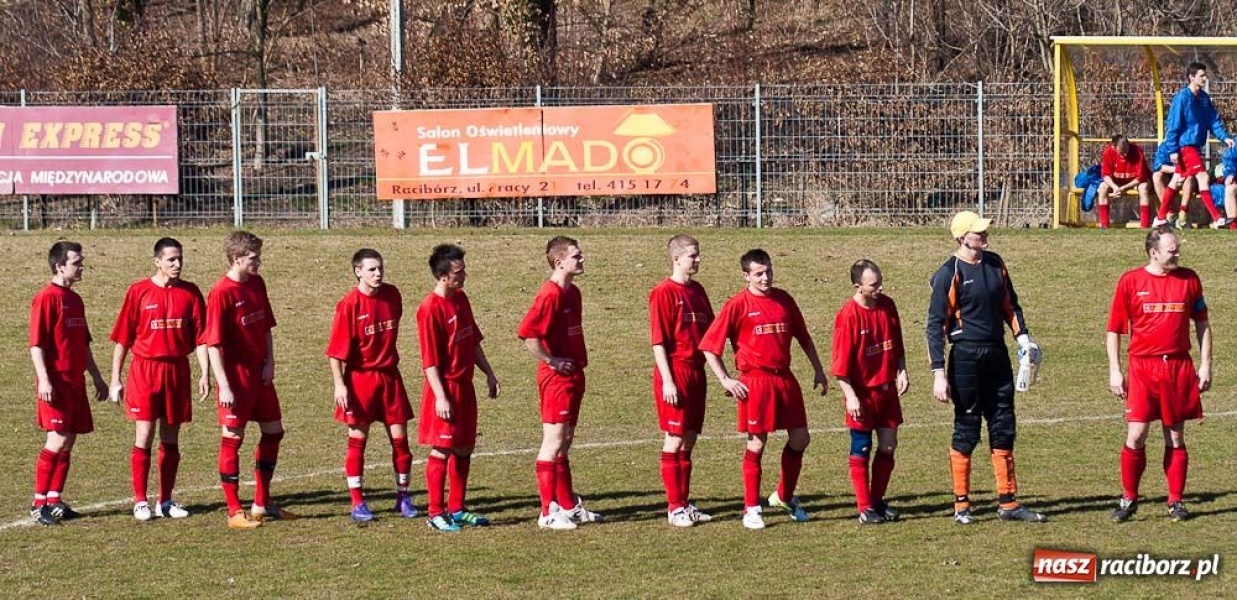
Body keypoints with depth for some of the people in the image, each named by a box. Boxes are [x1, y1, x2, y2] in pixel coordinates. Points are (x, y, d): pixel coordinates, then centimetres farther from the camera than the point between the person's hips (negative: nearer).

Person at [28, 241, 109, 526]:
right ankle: (39, 503, -8)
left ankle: (54, 500, 14)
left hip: (75, 382, 8)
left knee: (68, 441, 8)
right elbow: (36, 343, -14)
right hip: (56, 382, -8)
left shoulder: (75, 299, 16)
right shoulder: (46, 298, -9)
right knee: (58, 439, -13)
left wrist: (96, 377, 25)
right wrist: (44, 379, -22)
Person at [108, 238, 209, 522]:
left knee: (171, 438, 7)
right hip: (145, 369, -3)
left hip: (178, 370, 3)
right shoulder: (139, 291, -2)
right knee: (144, 436, -4)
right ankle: (140, 501, 2)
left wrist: (205, 373, -4)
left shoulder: (190, 293, 4)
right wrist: (115, 379, -1)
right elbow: (122, 338, 0)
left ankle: (166, 501, 15)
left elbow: (200, 336, 4)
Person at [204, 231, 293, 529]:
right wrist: (224, 386, -21)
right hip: (236, 376, -8)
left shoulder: (257, 284, 6)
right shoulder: (221, 293, -17)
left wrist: (270, 362, 3)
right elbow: (213, 344, -18)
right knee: (233, 439, -1)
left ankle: (262, 504, 26)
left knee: (273, 431, 14)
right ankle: (234, 512, 5)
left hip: (260, 374, 8)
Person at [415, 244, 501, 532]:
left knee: (464, 448, 12)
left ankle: (457, 509, 20)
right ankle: (436, 513, 4)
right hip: (446, 388, -8)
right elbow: (429, 360, -18)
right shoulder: (430, 309, -17)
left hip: (465, 385, 8)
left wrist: (489, 374, 19)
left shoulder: (460, 298, 9)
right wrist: (440, 397, -22)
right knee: (441, 450, -3)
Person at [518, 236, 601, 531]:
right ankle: (549, 512, -1)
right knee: (553, 443, -5)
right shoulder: (550, 295, -17)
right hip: (556, 377, -9)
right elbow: (527, 333, -26)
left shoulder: (573, 292, 12)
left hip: (573, 376, 9)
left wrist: (578, 365, 15)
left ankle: (569, 505, 23)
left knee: (564, 443, 15)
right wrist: (552, 361, -19)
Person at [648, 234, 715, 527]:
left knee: (689, 439, 11)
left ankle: (684, 503, 18)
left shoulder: (697, 291, 12)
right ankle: (674, 507, 2)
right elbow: (658, 340, -13)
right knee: (675, 439, -3)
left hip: (696, 371, 7)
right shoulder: (663, 293, -10)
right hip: (675, 371, -7)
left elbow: (708, 331, 18)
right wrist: (667, 380, -18)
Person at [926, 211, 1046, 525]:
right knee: (966, 431, 0)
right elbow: (935, 324, -11)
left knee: (1003, 429, 8)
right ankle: (961, 505, 8)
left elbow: (1009, 304, 21)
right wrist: (939, 372, -16)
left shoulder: (995, 264, 9)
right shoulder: (949, 274, -10)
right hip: (966, 356, -6)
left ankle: (1008, 503, 13)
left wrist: (1022, 336, 6)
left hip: (997, 354, 6)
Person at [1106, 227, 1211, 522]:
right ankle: (1128, 499, 7)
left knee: (1175, 437, 6)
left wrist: (1205, 365, 8)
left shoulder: (1189, 279, 7)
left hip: (1179, 368, 2)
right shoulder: (1130, 281, 0)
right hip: (1142, 368, -2)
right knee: (1136, 435, -7)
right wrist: (1114, 371, -1)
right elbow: (1114, 329, 5)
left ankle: (1176, 501, 14)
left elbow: (1202, 325, 14)